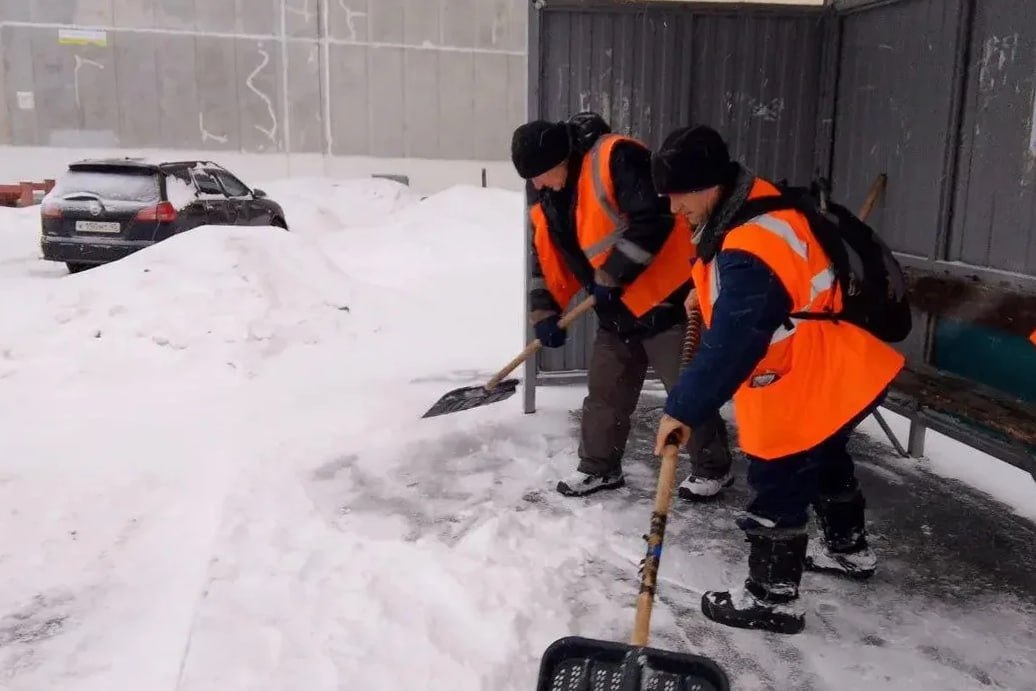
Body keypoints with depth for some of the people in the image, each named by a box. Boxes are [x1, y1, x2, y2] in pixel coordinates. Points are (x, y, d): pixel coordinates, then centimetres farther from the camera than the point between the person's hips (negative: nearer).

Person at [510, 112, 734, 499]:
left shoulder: (616, 158, -21)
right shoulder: (545, 199, 6)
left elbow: (653, 220, -27)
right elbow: (547, 257, 12)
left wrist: (611, 276, -22)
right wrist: (544, 311, 3)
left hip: (664, 297, -8)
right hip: (616, 308, 8)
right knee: (605, 390, 14)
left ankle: (713, 468, 22)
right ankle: (599, 467, 31)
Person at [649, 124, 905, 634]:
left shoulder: (752, 254, -34)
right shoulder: (754, 206, 0)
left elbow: (731, 344, -35)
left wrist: (684, 409, -30)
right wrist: (704, 292, 11)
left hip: (815, 384, -11)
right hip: (838, 368, 11)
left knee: (778, 485, -1)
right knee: (824, 458, 28)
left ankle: (773, 597, 13)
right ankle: (849, 549, 49)